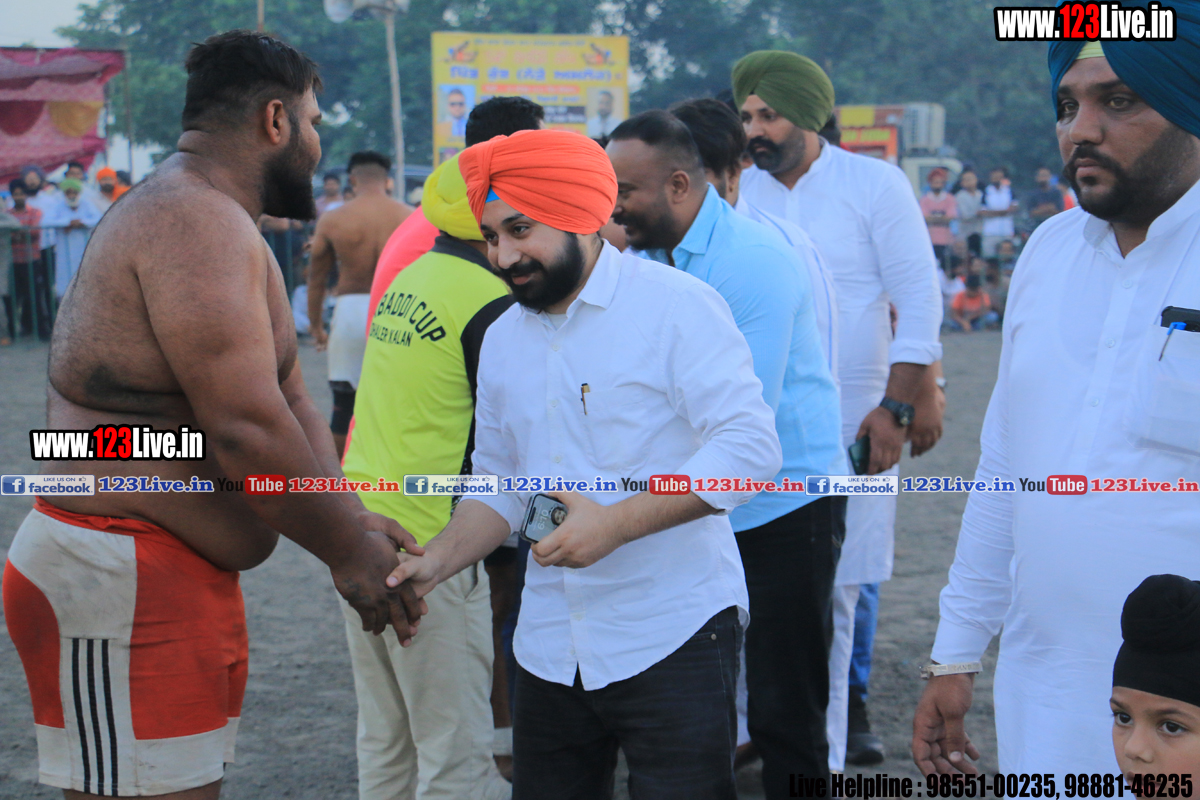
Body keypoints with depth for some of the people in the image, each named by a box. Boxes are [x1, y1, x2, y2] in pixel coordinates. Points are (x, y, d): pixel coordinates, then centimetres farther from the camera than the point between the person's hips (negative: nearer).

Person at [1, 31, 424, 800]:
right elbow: (247, 431, -24)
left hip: (184, 578, 11)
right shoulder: (199, 223, -18)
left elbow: (290, 399, 13)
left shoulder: (214, 224, 18)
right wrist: (345, 548, -12)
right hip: (121, 589, -11)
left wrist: (349, 520, -1)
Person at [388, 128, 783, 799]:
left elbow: (750, 446, -17)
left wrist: (614, 523, -23)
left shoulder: (676, 304, -9)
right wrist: (436, 565, 1)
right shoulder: (502, 341, 13)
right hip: (551, 650, 6)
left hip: (673, 638, -6)